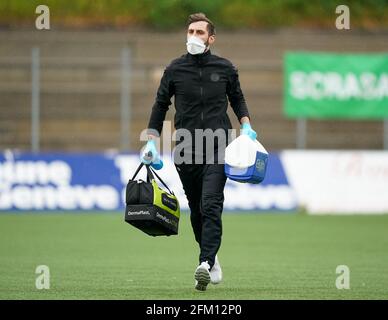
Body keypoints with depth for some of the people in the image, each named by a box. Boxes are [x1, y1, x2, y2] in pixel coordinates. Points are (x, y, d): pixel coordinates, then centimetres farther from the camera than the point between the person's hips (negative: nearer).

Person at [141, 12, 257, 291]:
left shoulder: (225, 68, 4)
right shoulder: (175, 69, 4)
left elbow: (237, 99, 19)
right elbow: (161, 105, 14)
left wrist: (246, 126, 3)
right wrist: (152, 141, 7)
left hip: (218, 146, -2)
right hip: (186, 149, 2)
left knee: (211, 205, -17)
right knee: (196, 210, 8)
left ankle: (205, 264, -26)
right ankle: (211, 258, 29)